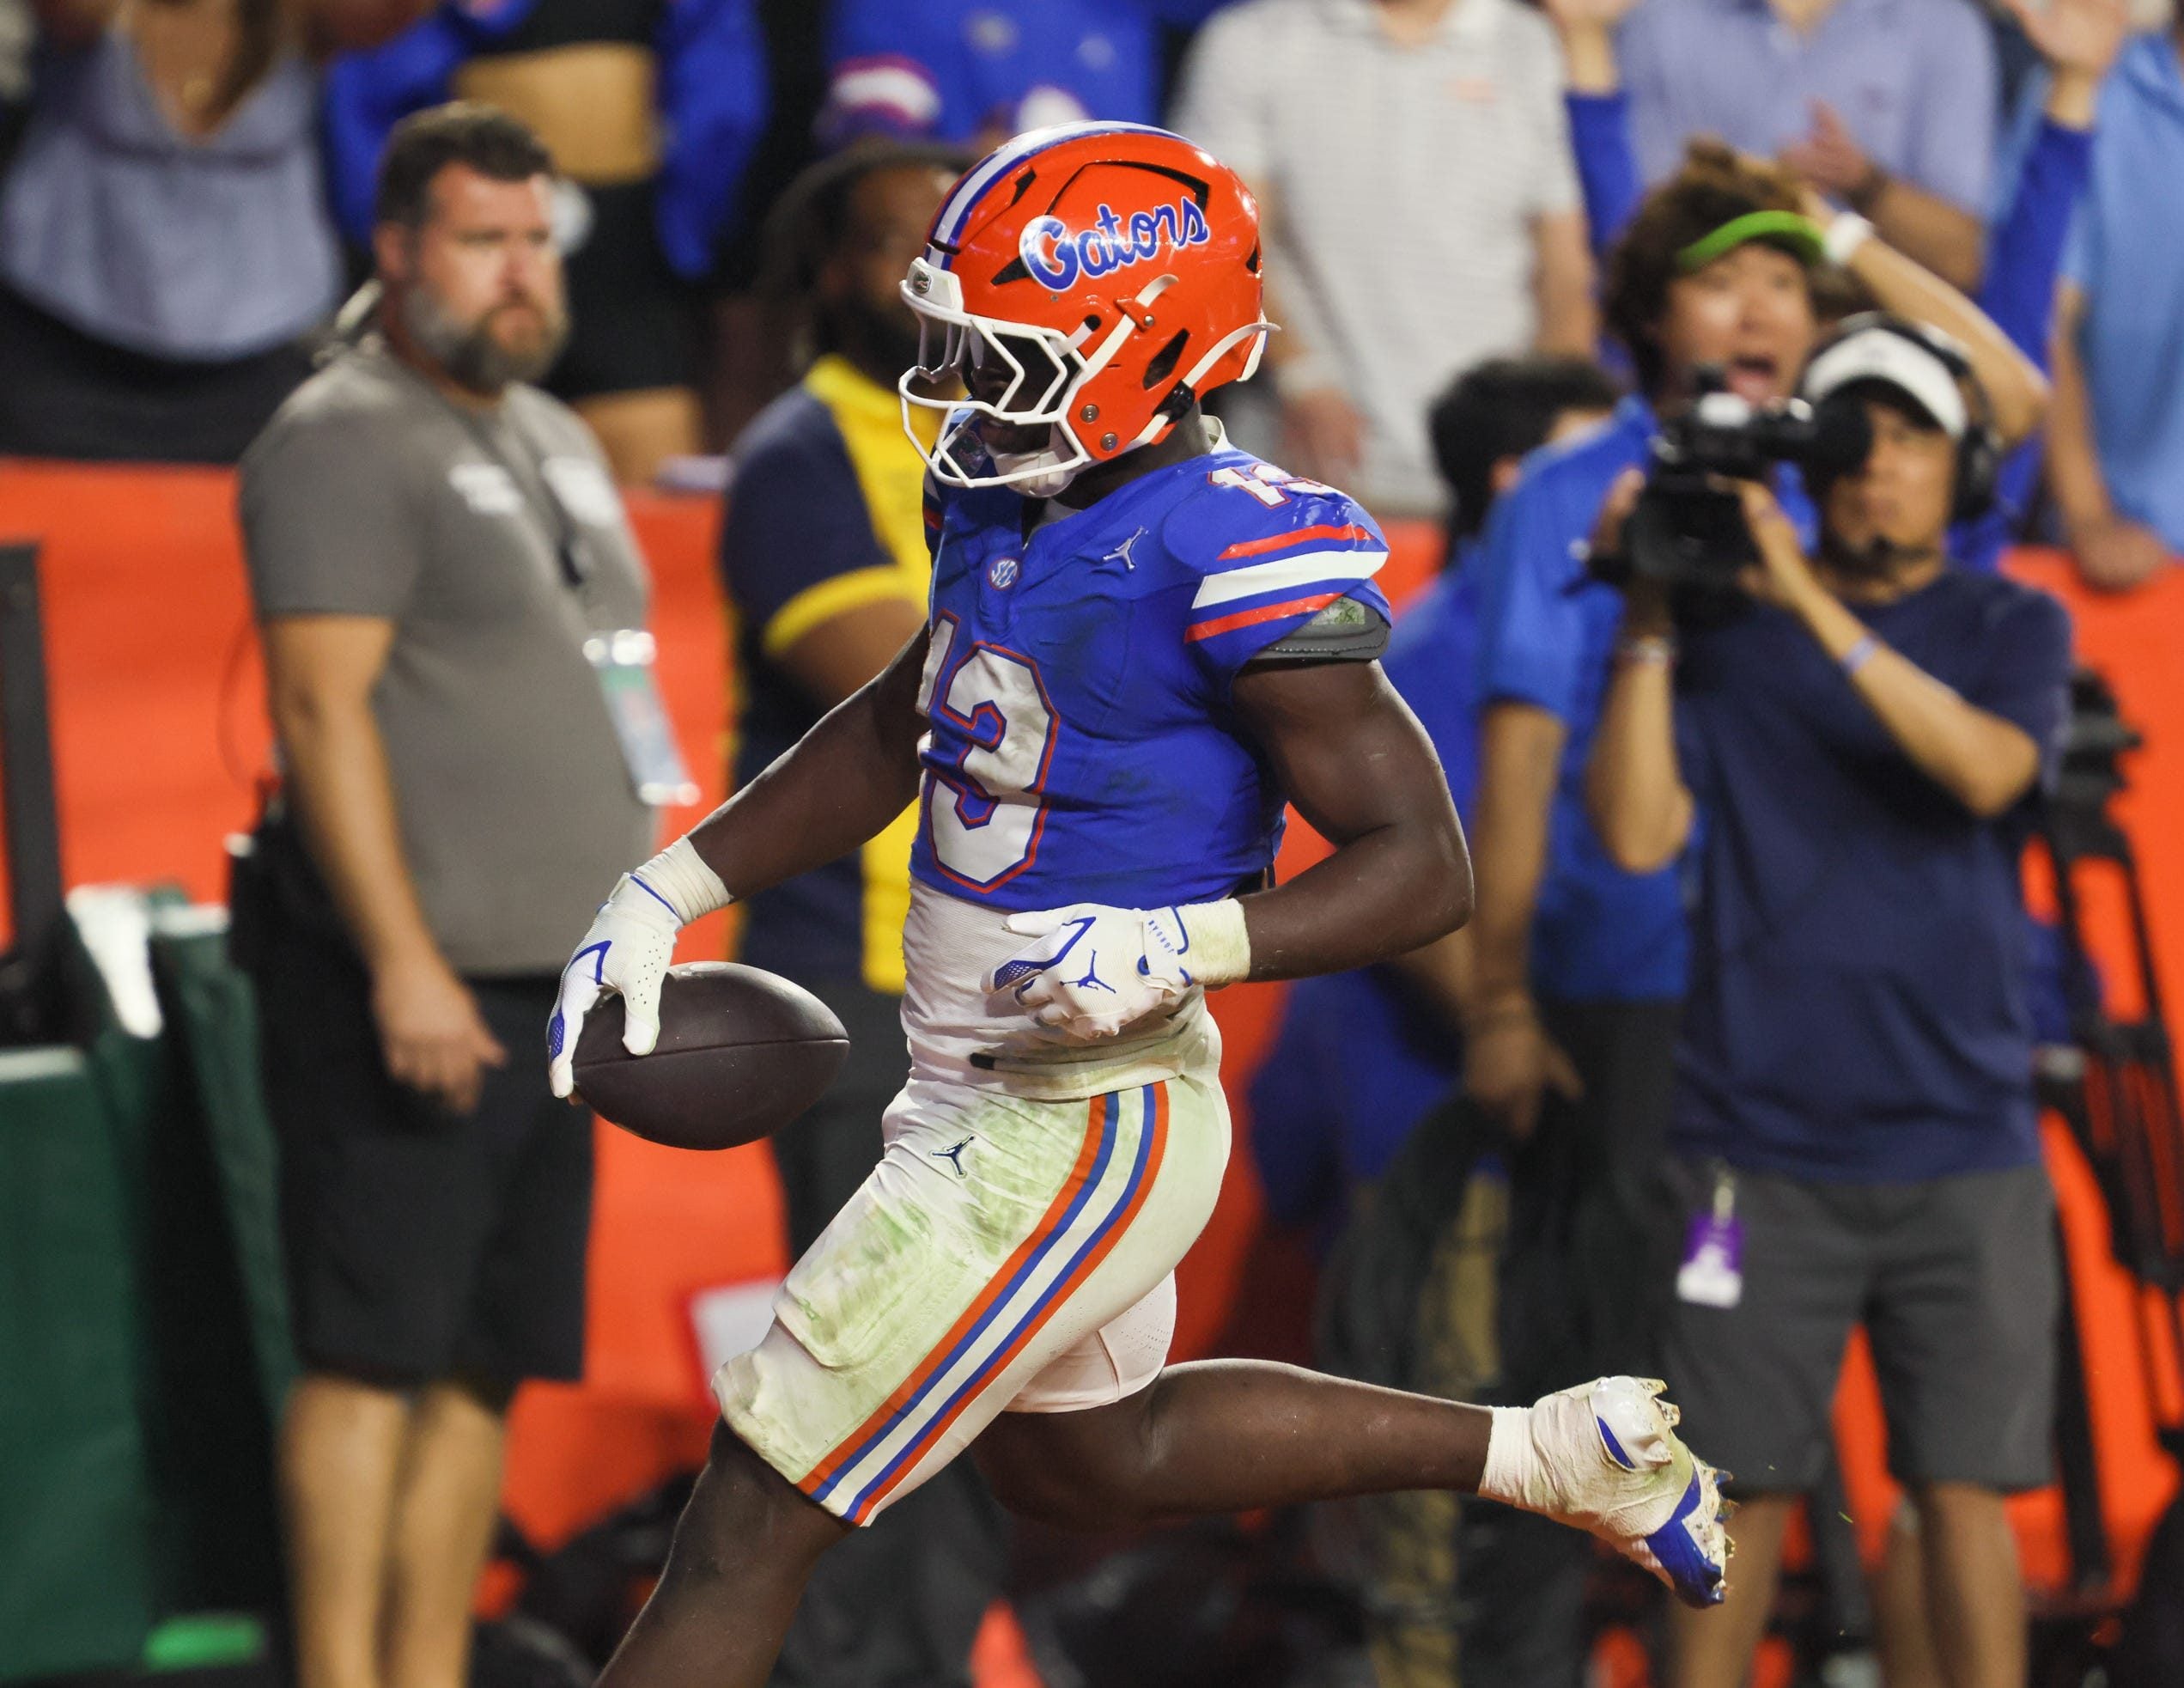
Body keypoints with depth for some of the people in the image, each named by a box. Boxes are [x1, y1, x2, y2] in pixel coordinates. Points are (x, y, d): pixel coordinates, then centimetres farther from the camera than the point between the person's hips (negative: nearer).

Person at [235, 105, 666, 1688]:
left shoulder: (559, 443, 19)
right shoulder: (346, 442, -9)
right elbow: (322, 708, -16)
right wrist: (402, 963, -22)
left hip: (546, 992, 9)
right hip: (410, 993, -9)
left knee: (485, 1369, 9)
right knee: (373, 1357, -9)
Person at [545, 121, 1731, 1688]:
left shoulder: (1233, 555, -22)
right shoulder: (1013, 501, 3)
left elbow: (1425, 866, -20)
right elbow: (895, 735, 20)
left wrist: (1183, 945, -34)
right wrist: (666, 893, 11)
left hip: (1078, 1131, -10)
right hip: (978, 1091, 10)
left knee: (756, 1516, -5)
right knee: (1078, 1461, 30)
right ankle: (1554, 1453, 37)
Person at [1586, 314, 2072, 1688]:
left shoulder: (2013, 629, 7)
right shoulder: (1727, 633, 6)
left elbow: (1987, 769, -15)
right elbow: (1641, 833, -4)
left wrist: (1815, 606, -21)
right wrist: (1647, 628, -12)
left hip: (1961, 1146, 0)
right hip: (1761, 1143, 0)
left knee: (1964, 1493, -2)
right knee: (1742, 1487, 2)